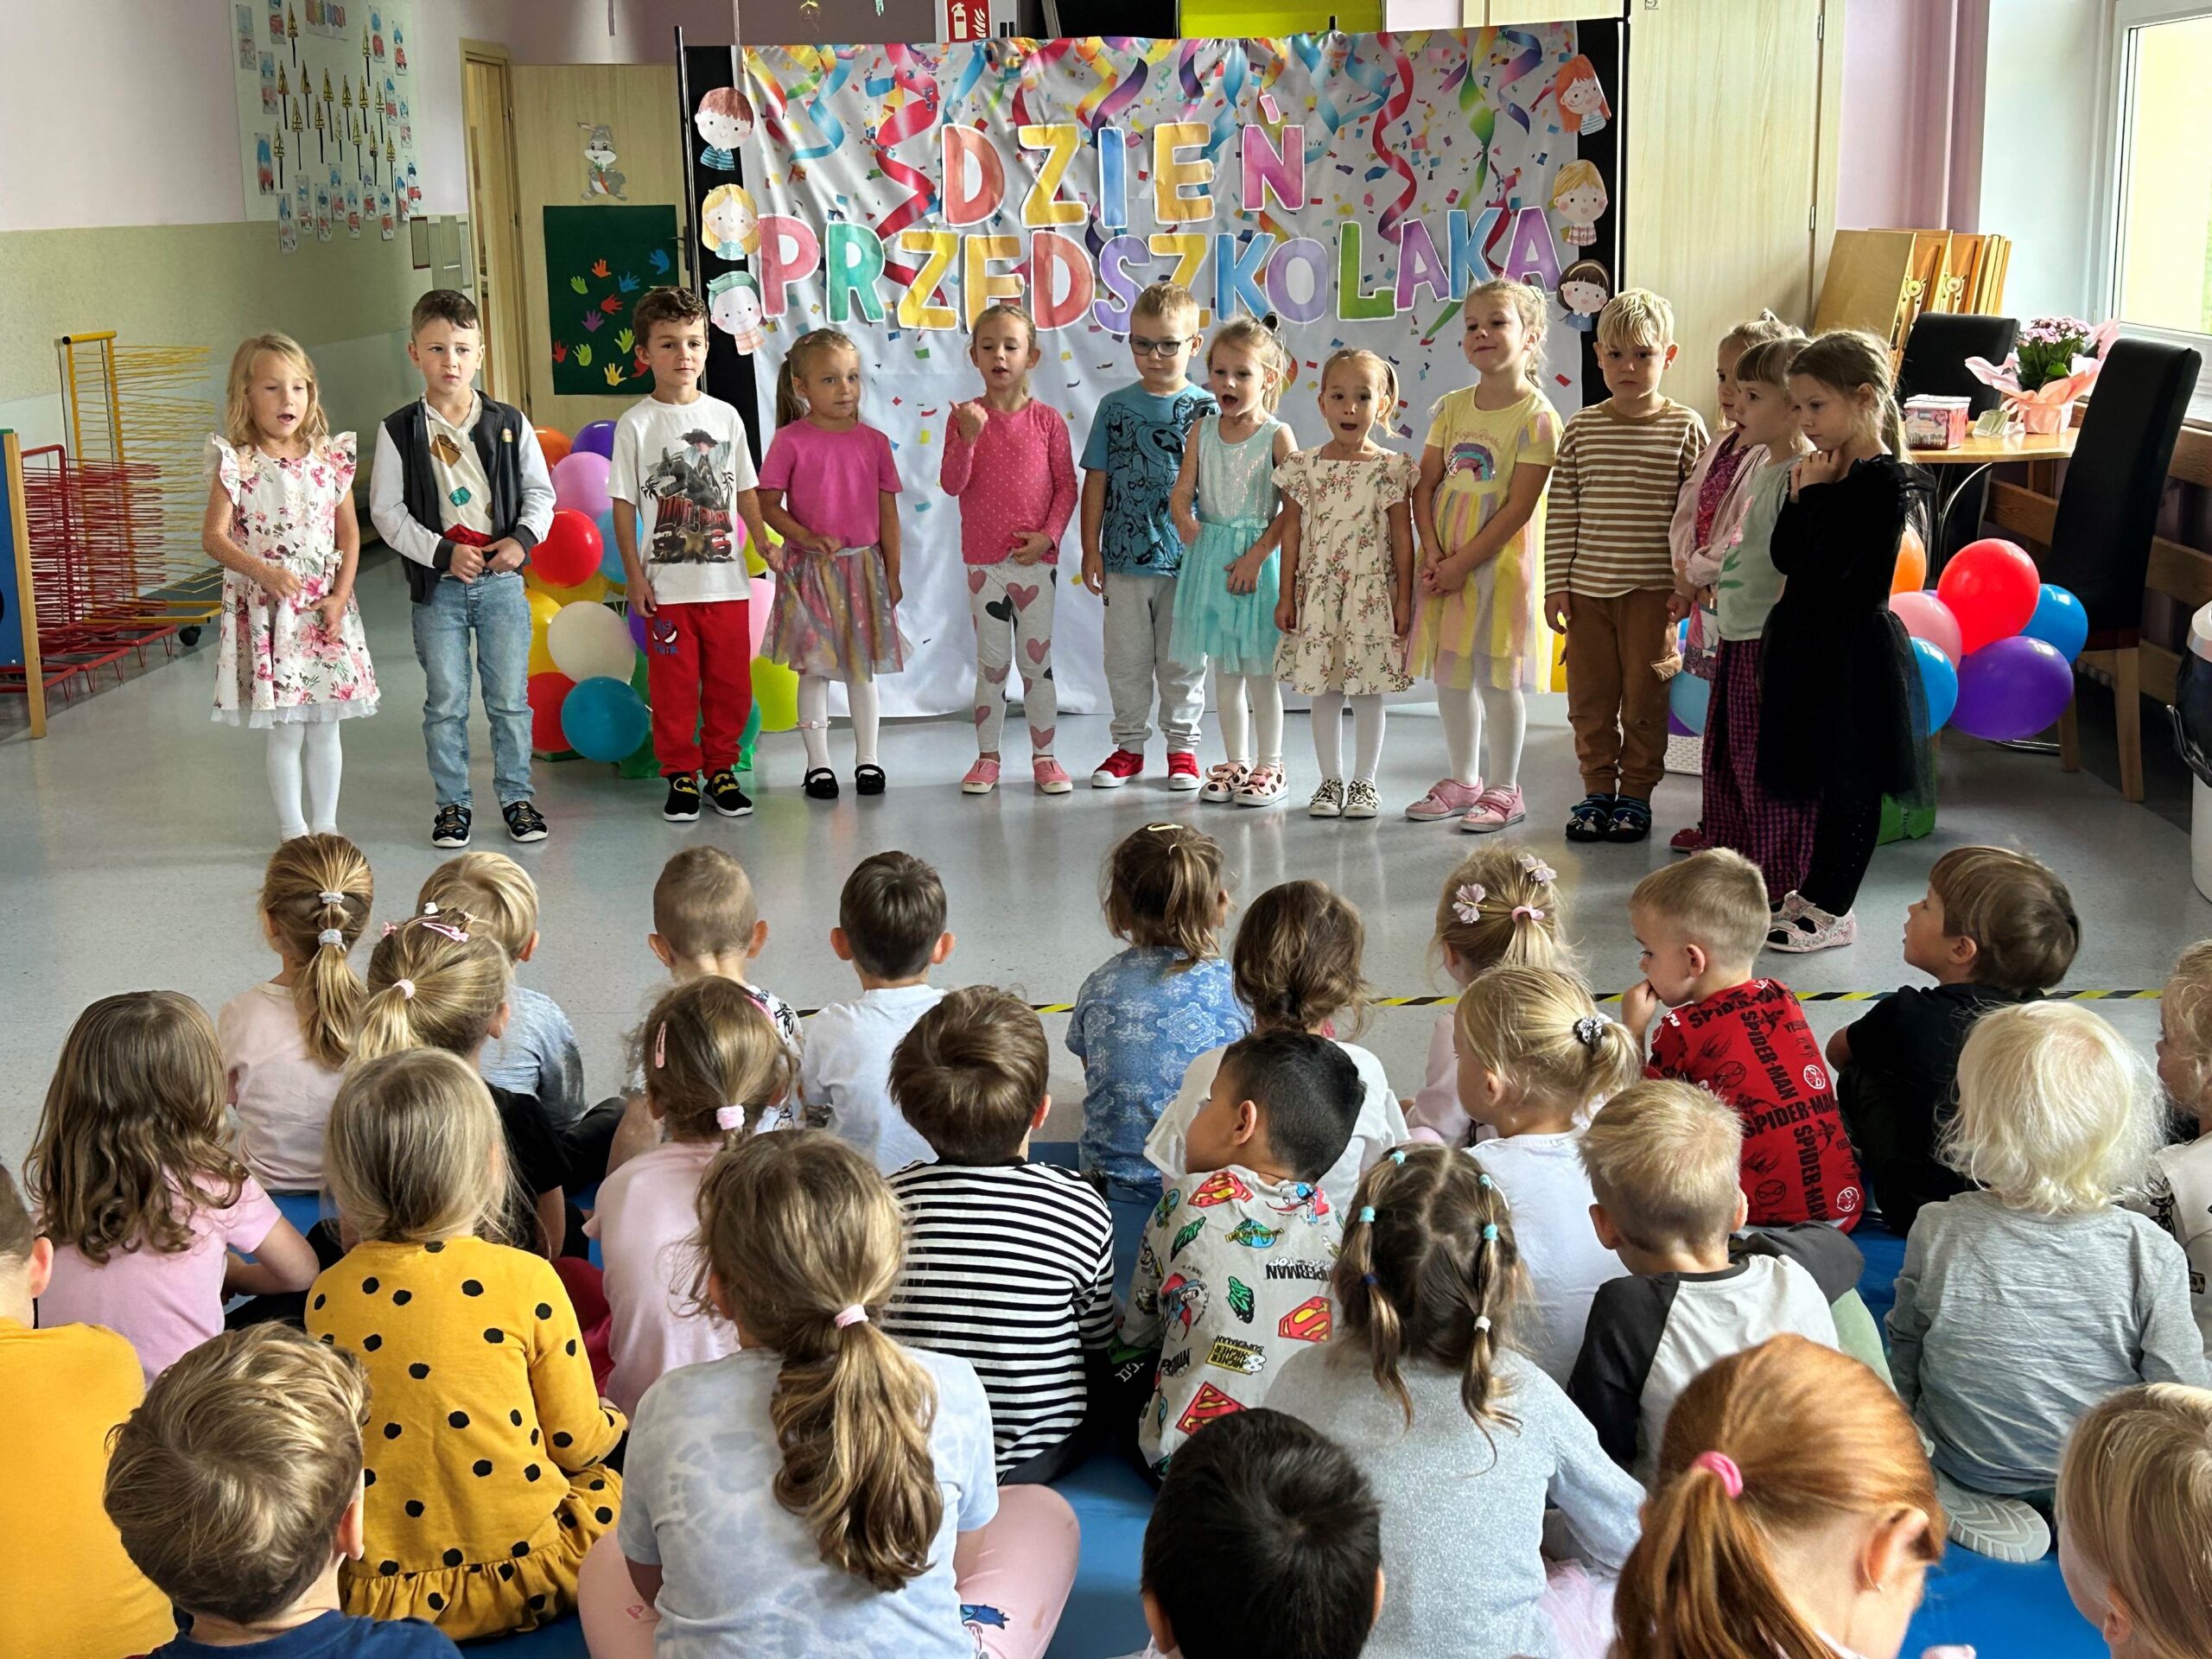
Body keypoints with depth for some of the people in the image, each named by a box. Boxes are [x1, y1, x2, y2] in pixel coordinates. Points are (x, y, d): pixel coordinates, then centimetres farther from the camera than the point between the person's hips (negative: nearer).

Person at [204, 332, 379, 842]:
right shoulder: (236, 464, -7)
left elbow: (349, 533, 5)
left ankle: (325, 824, 22)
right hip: (266, 610, -3)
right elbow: (214, 536, -11)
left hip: (326, 610, 3)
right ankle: (292, 830, 15)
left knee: (324, 728, 10)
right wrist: (262, 571, -26)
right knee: (286, 733, 3)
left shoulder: (330, 459, 2)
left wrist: (339, 597, -5)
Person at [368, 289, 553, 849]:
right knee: (445, 703, 5)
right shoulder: (400, 431, -2)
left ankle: (517, 797, 18)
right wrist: (443, 552, -12)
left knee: (510, 700, 6)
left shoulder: (509, 423, 2)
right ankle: (453, 804, 16)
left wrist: (523, 538, -10)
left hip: (502, 581, 1)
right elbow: (386, 511, -2)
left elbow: (540, 491, 8)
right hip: (437, 587, -1)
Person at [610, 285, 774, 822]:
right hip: (666, 585, -3)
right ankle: (681, 774, 17)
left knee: (730, 683, 8)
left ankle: (721, 769, 23)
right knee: (673, 685, 5)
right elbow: (624, 503, -2)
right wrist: (634, 573, -7)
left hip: (726, 580, 3)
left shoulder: (725, 416, 6)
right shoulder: (636, 424, -3)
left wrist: (762, 542, -1)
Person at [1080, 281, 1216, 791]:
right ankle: (1129, 745, 22)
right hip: (1124, 557, 2)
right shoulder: (1115, 405, 4)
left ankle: (1182, 745, 22)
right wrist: (1091, 548, 2)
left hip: (1185, 557, -2)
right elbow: (1096, 481, 5)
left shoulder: (1205, 408, -1)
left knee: (1182, 660, 8)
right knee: (1126, 659, 9)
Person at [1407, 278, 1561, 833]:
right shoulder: (1452, 407, 7)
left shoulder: (1536, 417, -11)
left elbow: (1518, 507, -15)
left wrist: (1461, 563, -17)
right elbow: (1426, 484, 5)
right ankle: (1462, 781, 26)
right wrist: (1433, 553, -9)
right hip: (1445, 563, 6)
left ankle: (1503, 789, 12)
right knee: (1450, 673, 12)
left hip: (1499, 562, -6)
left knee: (1498, 677, 0)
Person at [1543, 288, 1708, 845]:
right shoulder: (1581, 428, 4)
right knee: (1589, 695, 8)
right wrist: (1556, 583, 1)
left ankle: (1636, 793, 18)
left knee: (1644, 695, 5)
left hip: (1652, 589, -2)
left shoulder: (1685, 428, -2)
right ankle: (1598, 789, 22)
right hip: (1587, 587, 2)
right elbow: (1562, 511, 5)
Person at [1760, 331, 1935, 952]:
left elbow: (1828, 562, -25)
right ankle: (1815, 893, 30)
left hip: (1853, 649, -9)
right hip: (1814, 641, 9)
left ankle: (1832, 911, 11)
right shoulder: (1831, 473, 8)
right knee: (1825, 773, 18)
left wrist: (1815, 492, -16)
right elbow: (1785, 555, 6)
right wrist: (1802, 496, -7)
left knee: (1849, 781, 2)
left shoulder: (1885, 481, -18)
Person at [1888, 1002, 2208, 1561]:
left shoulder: (1937, 1234, -21)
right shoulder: (2150, 1254, -23)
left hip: (1967, 1467, -2)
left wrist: (1910, 1417, 17)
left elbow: (1904, 1357, -4)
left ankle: (1979, 1512, 3)